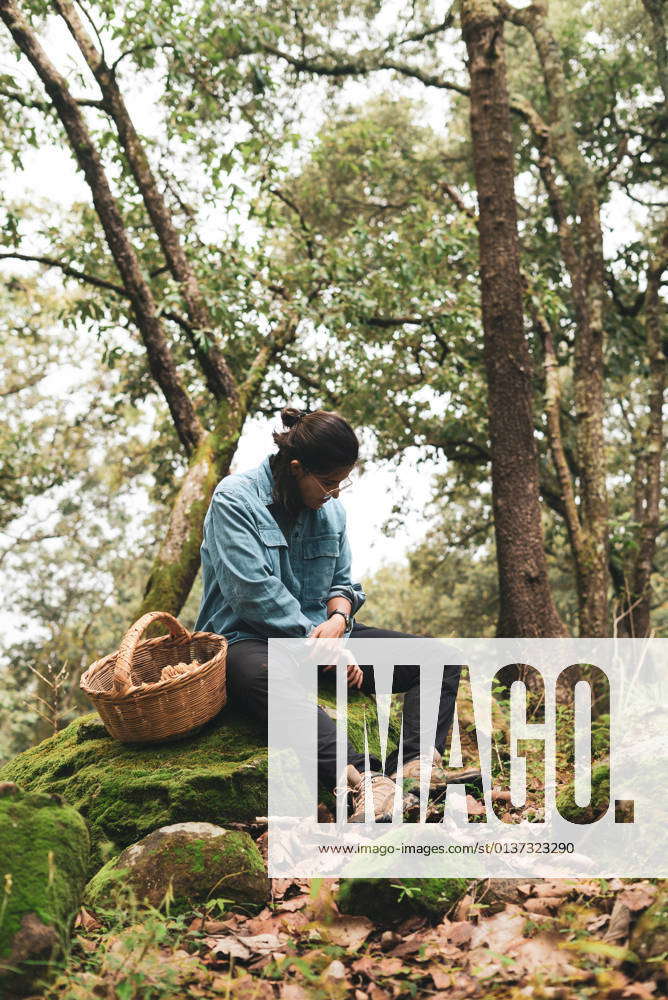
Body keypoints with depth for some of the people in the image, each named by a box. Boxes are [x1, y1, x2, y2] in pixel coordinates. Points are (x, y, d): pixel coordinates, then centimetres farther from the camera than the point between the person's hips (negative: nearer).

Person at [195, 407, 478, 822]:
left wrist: (338, 619, -9)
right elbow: (253, 593, -17)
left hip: (320, 630, 7)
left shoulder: (331, 509, 11)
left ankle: (416, 765, -34)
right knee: (269, 678, -44)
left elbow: (342, 583, 15)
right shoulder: (234, 499, -9)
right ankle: (365, 780, -61)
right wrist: (319, 643, -17)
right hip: (247, 637, -7)